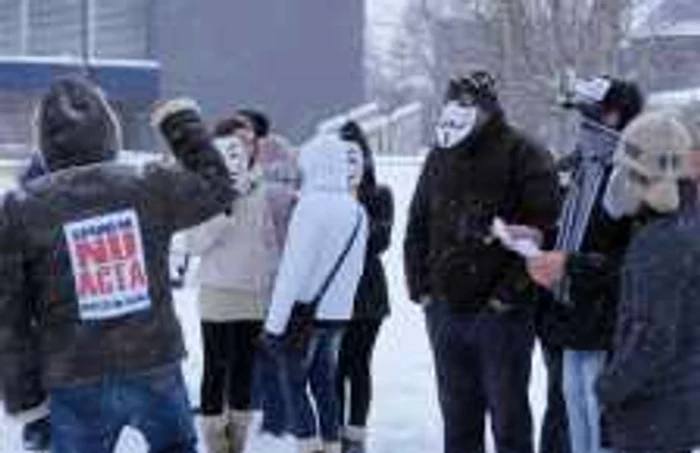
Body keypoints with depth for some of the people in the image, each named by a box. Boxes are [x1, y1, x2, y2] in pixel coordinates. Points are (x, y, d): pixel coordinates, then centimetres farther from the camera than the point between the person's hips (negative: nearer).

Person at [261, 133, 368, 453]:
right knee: (325, 384, 14)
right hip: (337, 313, 6)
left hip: (304, 312, -6)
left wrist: (275, 322, -13)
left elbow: (293, 269, -17)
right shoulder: (357, 211, 4)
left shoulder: (312, 205, -16)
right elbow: (354, 269, 10)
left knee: (294, 385, 3)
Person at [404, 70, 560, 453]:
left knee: (508, 416, 2)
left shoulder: (523, 156, -7)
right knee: (457, 414, 14)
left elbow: (540, 228, -14)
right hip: (445, 308, 6)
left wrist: (508, 293, -17)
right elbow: (417, 227, 18)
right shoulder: (440, 156, 12)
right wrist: (420, 286, 7)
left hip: (500, 311, -6)